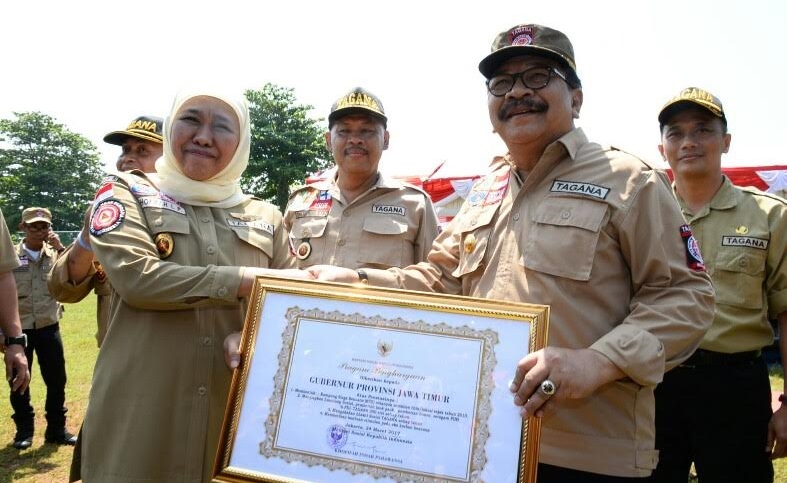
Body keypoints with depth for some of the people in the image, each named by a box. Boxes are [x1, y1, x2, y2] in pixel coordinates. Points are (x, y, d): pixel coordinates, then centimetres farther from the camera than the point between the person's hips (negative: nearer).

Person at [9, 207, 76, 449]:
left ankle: (56, 429, 22)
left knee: (57, 380, 7)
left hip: (49, 328, 2)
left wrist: (61, 248, -17)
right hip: (19, 329, -2)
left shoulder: (55, 254, 3)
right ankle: (24, 430, 27)